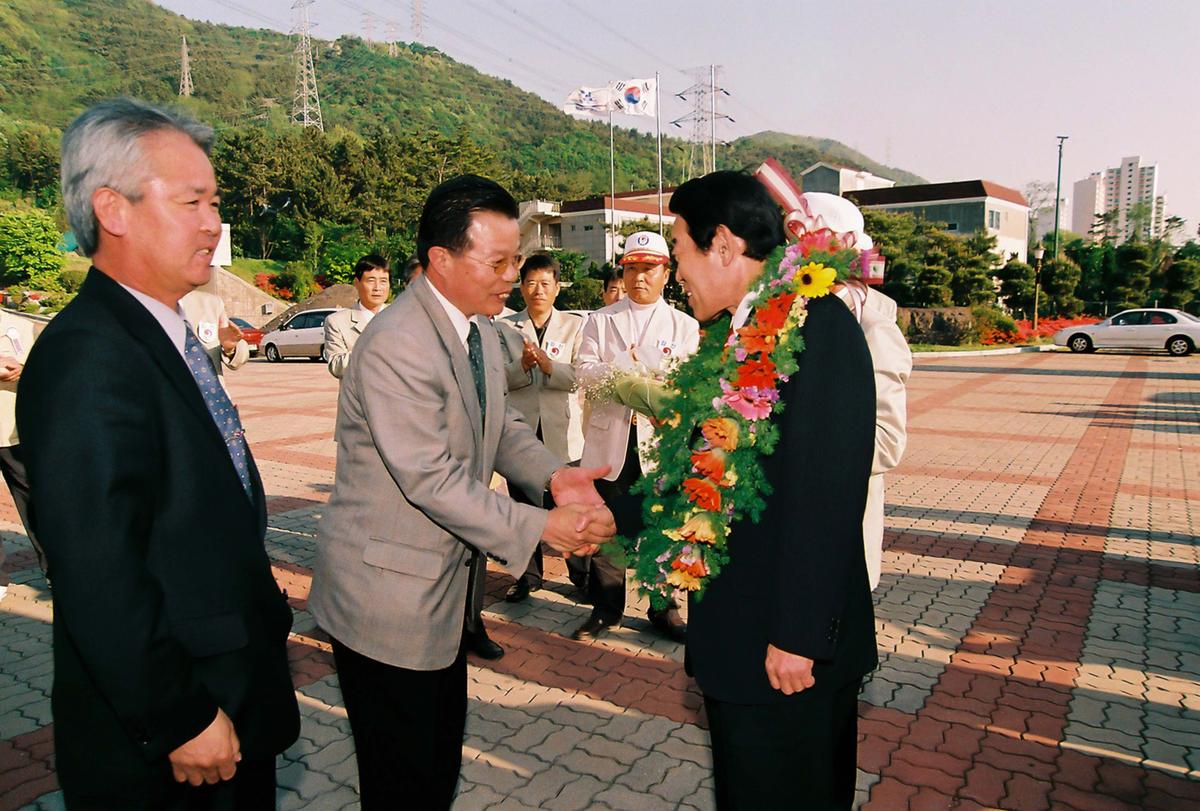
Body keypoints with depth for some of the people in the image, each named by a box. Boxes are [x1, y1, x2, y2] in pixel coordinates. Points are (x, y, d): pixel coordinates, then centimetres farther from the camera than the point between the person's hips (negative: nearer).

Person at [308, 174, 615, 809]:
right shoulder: (395, 346, -25)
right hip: (387, 594, -8)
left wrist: (554, 475, -11)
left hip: (445, 581, 9)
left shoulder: (478, 329, 5)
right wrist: (541, 526, -22)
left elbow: (500, 425, 8)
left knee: (442, 753, 23)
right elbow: (431, 480, -27)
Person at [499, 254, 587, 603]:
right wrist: (522, 365, -21)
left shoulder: (574, 326, 4)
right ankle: (528, 575, 26)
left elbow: (581, 377, -6)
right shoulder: (505, 327, 5)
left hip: (562, 430, -1)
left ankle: (583, 574, 21)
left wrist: (548, 364, -22)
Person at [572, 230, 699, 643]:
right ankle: (606, 608, 22)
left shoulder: (684, 326, 9)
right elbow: (584, 370, -2)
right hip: (609, 439, 1)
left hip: (661, 440, -1)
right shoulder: (600, 320, 11)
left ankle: (664, 608, 23)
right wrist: (618, 370, -21)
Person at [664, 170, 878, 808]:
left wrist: (798, 637, -20)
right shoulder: (728, 333, 7)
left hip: (788, 645, -8)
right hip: (733, 633, 8)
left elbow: (827, 494, -23)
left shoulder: (818, 326, -19)